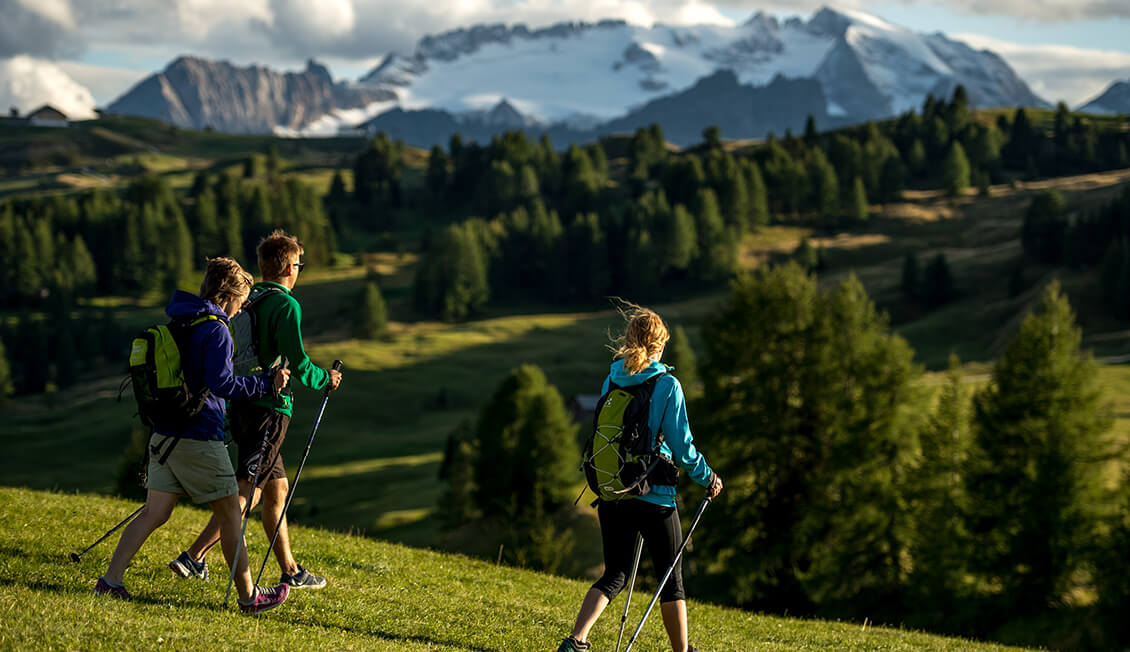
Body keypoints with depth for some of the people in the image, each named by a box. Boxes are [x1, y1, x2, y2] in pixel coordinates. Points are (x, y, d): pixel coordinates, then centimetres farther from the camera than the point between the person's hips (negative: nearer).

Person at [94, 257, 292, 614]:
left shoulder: (176, 325, 14)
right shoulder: (215, 330, -13)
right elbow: (221, 383, -23)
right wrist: (267, 384, -15)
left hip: (165, 435, 8)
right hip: (199, 438, -8)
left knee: (154, 512, 7)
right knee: (230, 515, 4)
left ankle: (111, 580, -3)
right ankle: (248, 596, 11)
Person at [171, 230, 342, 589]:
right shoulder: (286, 306, -12)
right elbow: (297, 364, -18)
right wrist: (326, 379, 0)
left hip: (241, 406, 8)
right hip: (270, 409, -8)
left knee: (277, 488, 16)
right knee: (246, 492, -7)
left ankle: (290, 570, 23)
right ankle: (194, 557, -13)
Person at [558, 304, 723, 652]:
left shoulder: (611, 381, 5)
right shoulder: (666, 385, -10)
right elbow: (681, 444, -10)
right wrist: (707, 477, 5)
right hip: (653, 495, -5)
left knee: (614, 574, 11)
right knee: (671, 577, 9)